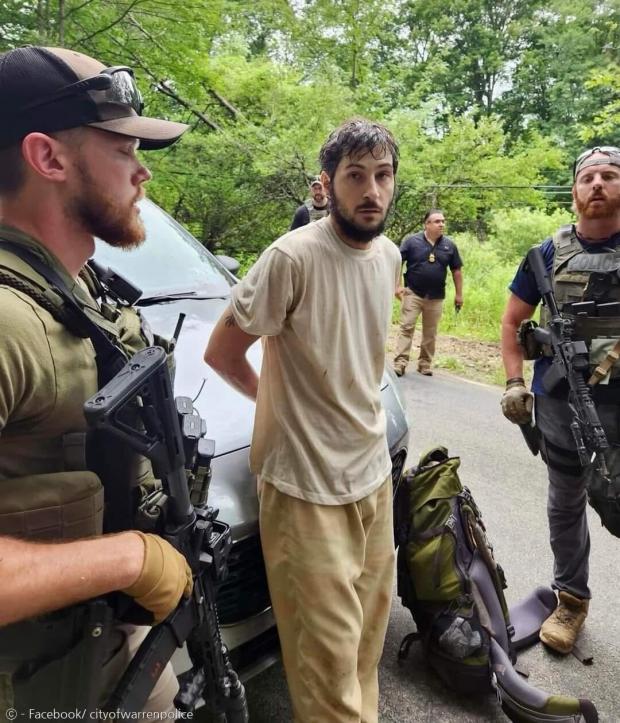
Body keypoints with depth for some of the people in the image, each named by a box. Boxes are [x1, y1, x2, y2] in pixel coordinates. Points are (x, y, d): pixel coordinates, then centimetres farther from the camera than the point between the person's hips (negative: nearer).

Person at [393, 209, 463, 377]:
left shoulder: (449, 245, 5)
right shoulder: (412, 241, -4)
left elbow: (456, 271, 10)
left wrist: (459, 294, 7)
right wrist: (397, 285, -12)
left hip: (436, 297, 3)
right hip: (413, 293, -3)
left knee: (430, 333, 9)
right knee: (406, 327, -6)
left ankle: (425, 363, 20)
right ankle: (400, 362, -6)